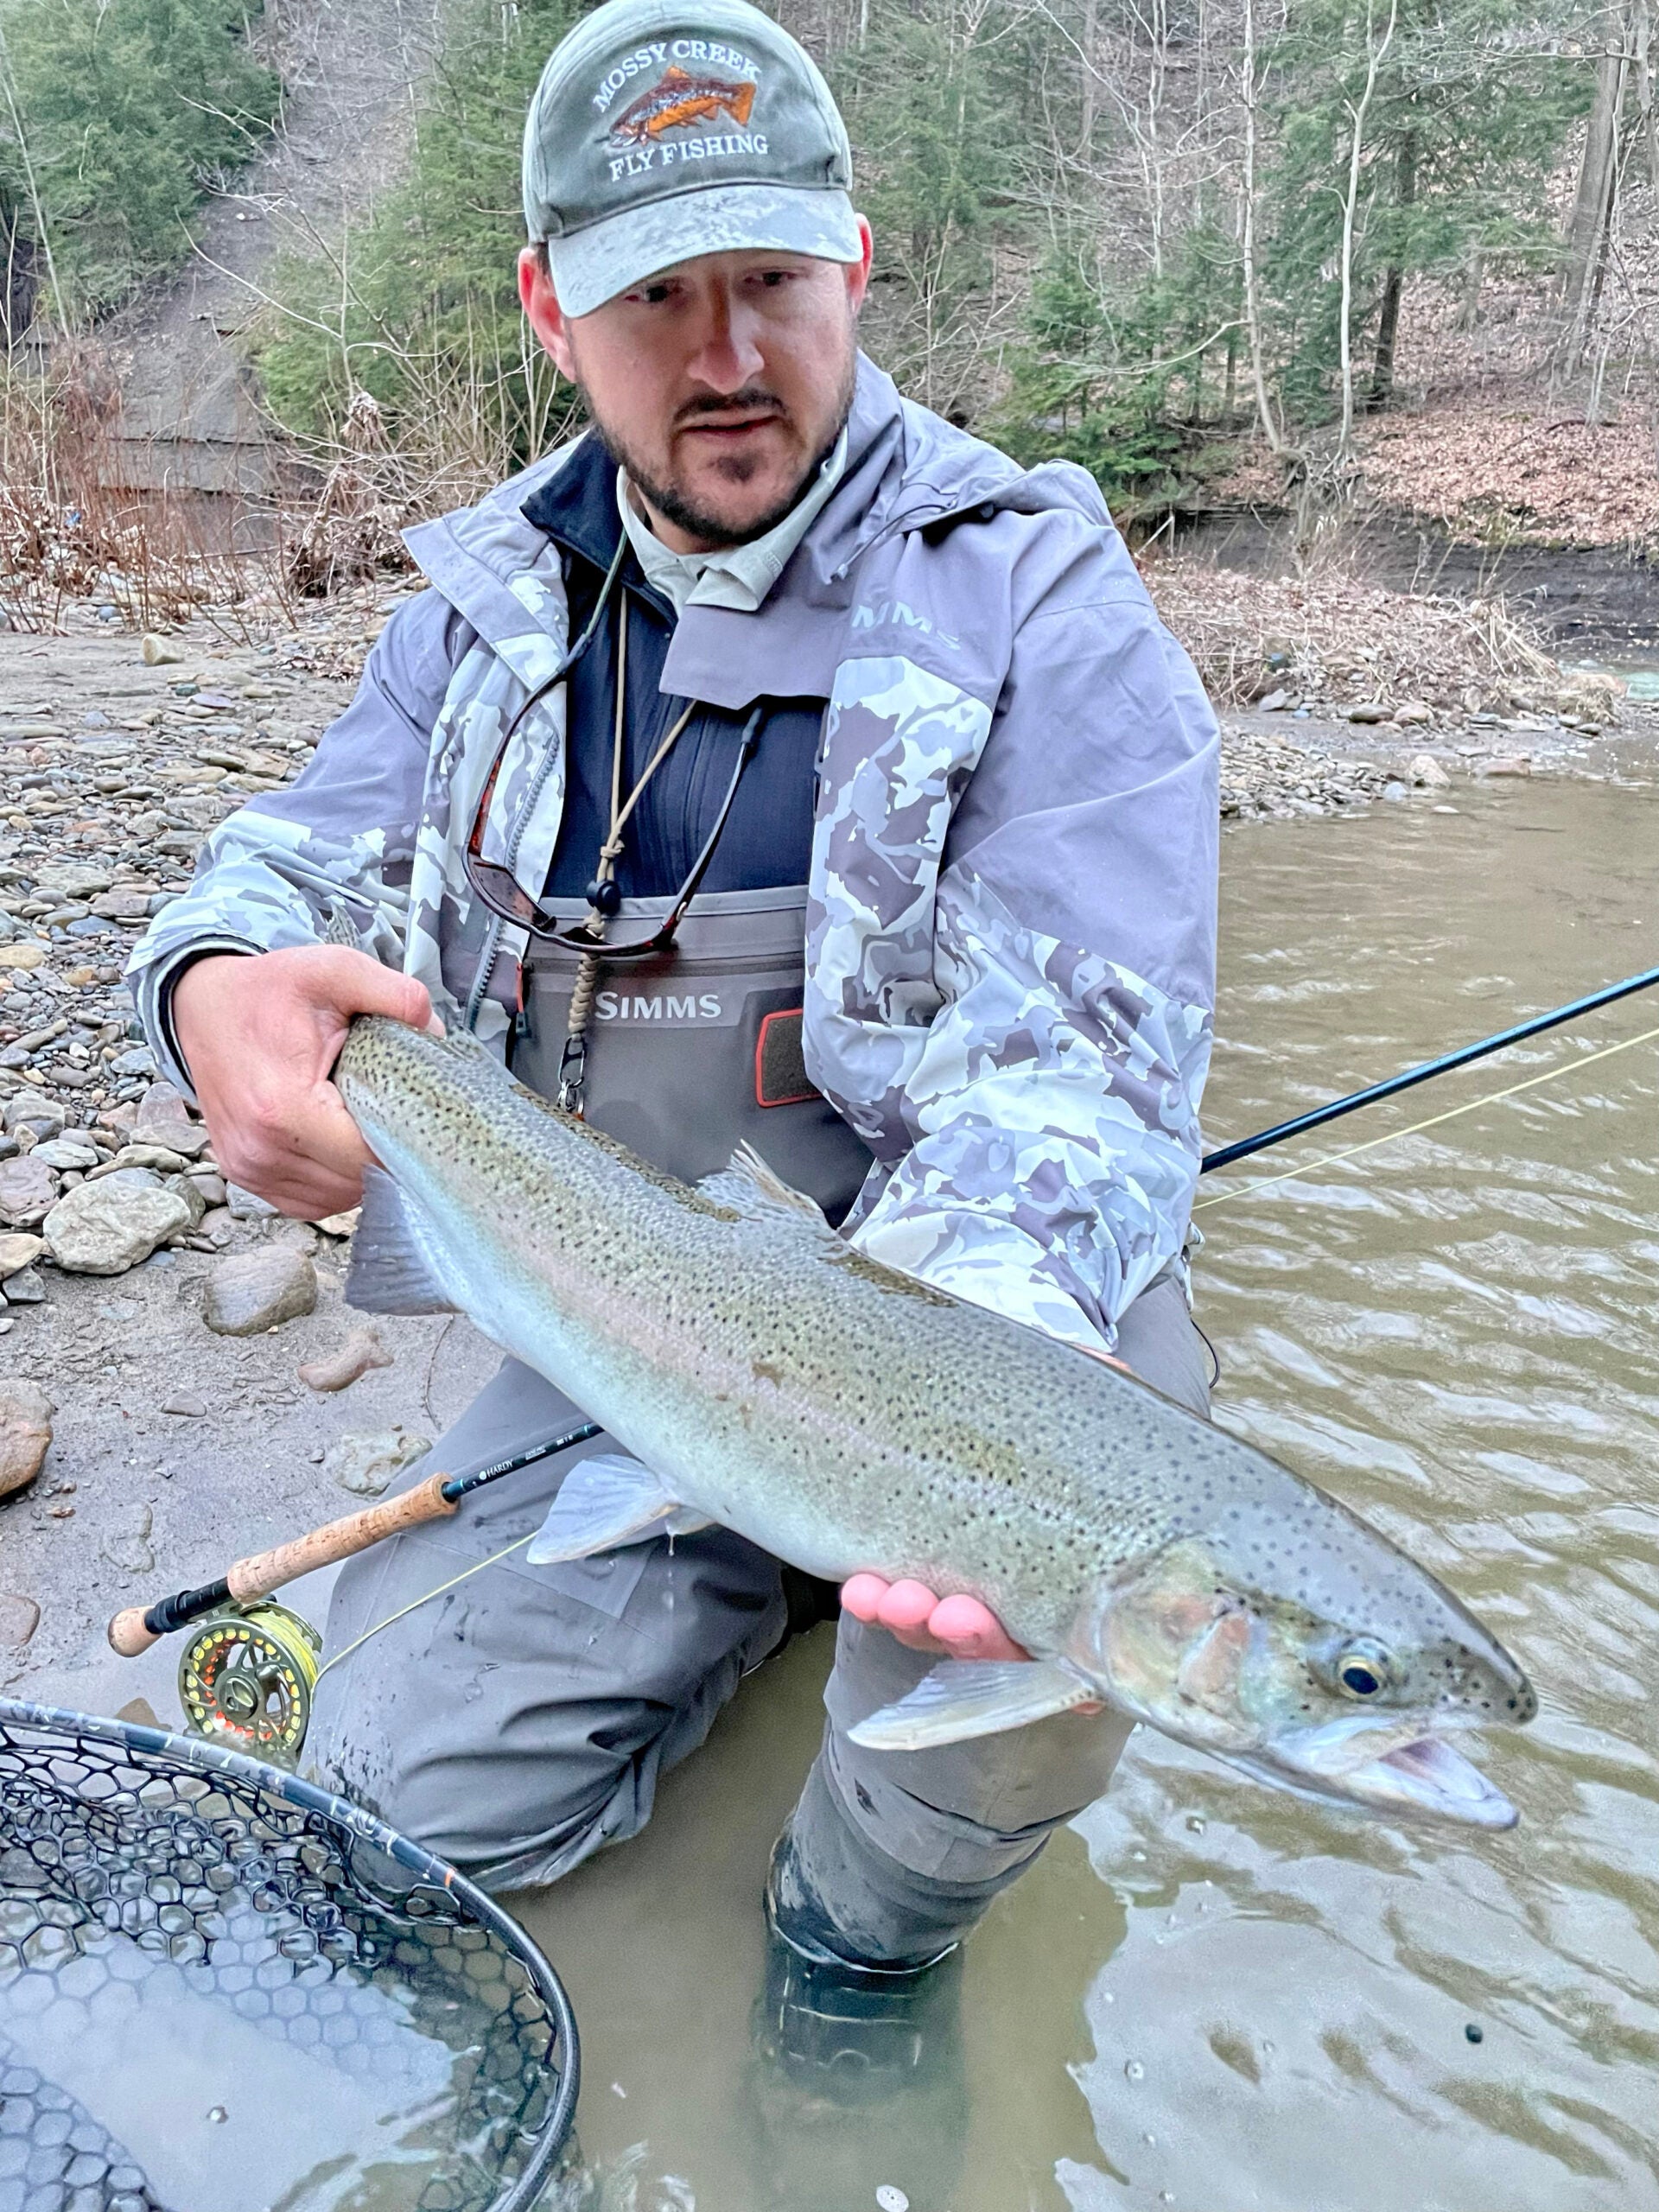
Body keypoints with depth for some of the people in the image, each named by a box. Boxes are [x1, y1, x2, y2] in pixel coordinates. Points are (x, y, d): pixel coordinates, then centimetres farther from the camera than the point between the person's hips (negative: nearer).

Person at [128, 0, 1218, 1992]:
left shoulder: (1034, 597, -13)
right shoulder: (498, 598, 5)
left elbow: (1073, 1062, -21)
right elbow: (315, 847, 3)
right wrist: (220, 988, -24)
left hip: (983, 1300, -3)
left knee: (1017, 1610, -34)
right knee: (419, 1795, -2)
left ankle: (872, 1931, 4)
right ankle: (759, 1548, 25)